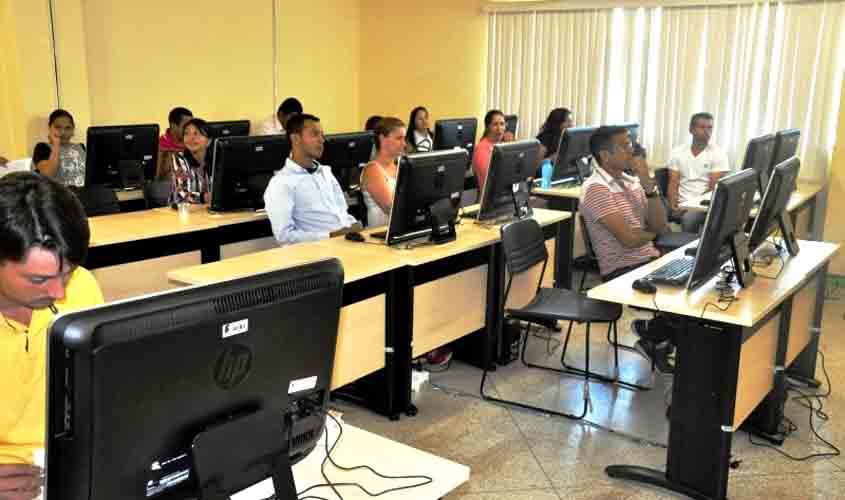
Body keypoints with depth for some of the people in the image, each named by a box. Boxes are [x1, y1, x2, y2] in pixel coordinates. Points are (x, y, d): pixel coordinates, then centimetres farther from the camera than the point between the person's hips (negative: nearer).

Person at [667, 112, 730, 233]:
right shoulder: (677, 152, 9)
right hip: (680, 204, 2)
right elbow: (673, 183, 4)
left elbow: (714, 187, -6)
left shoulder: (718, 153, 0)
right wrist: (673, 205, -15)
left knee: (688, 218, -34)